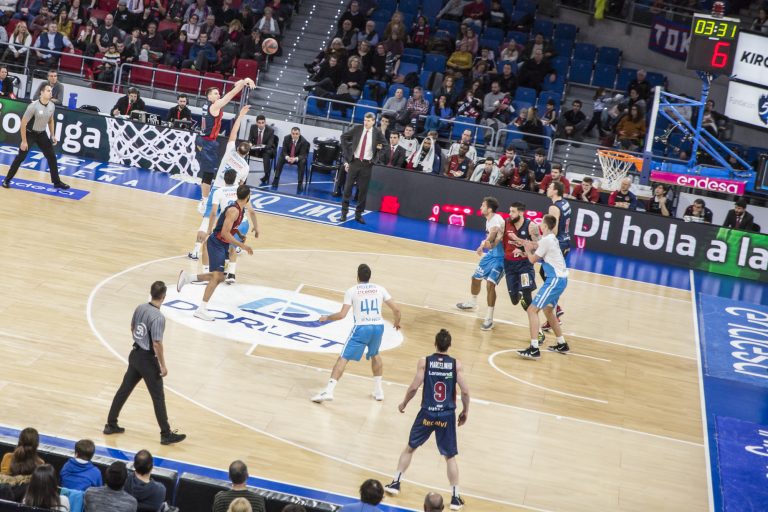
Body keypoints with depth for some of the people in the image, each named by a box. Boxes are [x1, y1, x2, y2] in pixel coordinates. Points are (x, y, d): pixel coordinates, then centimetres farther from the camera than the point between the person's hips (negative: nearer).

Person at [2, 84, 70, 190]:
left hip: (42, 134, 6)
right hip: (30, 133, -6)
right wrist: (24, 141, -20)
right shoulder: (33, 106, -26)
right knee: (21, 157, -8)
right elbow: (23, 123, -21)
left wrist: (53, 135, 9)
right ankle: (7, 180, 3)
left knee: (52, 156, 5)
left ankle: (56, 182, 16)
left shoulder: (52, 106, -6)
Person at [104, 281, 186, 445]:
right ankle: (166, 435, 9)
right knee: (158, 397, 2)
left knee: (124, 390, 17)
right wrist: (163, 365, -14)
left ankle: (111, 425, 26)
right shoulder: (158, 317, -25)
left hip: (135, 355, 8)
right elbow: (157, 343, -24)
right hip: (148, 359, -8)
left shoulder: (140, 308, -1)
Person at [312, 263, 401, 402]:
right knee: (375, 355, 31)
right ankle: (378, 390, 30)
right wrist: (397, 322, 30)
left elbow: (342, 314, -5)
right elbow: (396, 310, 9)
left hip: (361, 328, -4)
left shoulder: (352, 291, 2)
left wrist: (326, 318, 13)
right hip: (378, 326, 4)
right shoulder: (380, 289, 11)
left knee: (343, 358, 0)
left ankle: (329, 391, -13)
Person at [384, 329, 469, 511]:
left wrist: (404, 404, 9)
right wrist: (465, 411, 9)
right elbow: (465, 391, -7)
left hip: (427, 413, 0)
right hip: (447, 416, 0)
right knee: (450, 457, 10)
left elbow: (414, 387, -9)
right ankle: (455, 497, 8)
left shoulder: (424, 362, -6)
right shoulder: (456, 364, -4)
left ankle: (395, 483, 23)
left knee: (410, 448, 20)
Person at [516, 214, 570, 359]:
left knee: (532, 310, -12)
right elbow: (536, 245, 30)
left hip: (555, 279, -10)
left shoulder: (546, 241, -15)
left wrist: (526, 248, 12)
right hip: (560, 278, 10)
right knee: (547, 309, 26)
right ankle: (562, 344, 33)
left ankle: (534, 349, -20)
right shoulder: (551, 239, 13)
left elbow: (533, 259, -4)